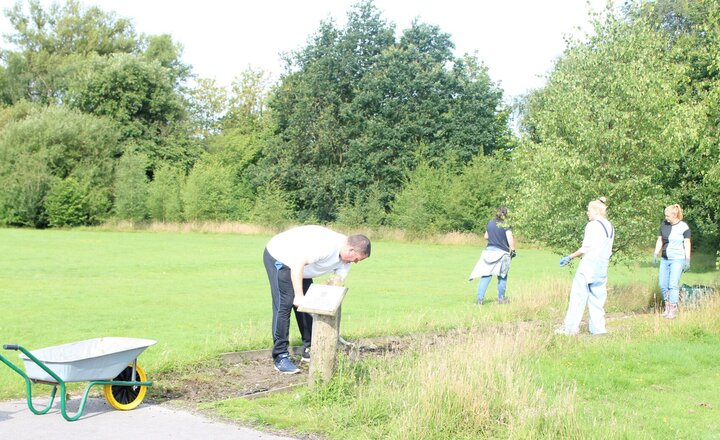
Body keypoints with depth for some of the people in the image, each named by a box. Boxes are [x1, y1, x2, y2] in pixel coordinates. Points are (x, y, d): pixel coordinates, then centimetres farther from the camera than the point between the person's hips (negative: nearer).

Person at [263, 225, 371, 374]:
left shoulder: (345, 257, -5)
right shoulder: (326, 244, -34)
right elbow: (298, 263, -35)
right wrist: (298, 295, -31)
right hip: (278, 256, -9)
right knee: (284, 304, -16)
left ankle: (309, 350, 18)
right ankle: (280, 357, -13)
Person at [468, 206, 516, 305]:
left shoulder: (490, 223, 8)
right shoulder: (506, 226, -9)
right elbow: (510, 239, -17)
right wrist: (513, 250, -6)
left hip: (489, 250, 4)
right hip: (502, 252, -4)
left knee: (485, 275, 1)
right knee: (502, 277, 11)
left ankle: (479, 298, -7)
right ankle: (501, 298, 20)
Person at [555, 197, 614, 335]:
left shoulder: (592, 225, -11)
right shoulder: (610, 227, 12)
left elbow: (585, 248, -14)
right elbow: (608, 251, 15)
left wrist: (570, 257, -6)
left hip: (589, 264, -7)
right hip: (602, 267, 7)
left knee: (578, 295, -3)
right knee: (597, 297, 11)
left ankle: (570, 327, -2)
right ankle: (598, 328, 9)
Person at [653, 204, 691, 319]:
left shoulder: (683, 227, -8)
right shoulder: (664, 224, 7)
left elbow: (687, 244, -6)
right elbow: (659, 240, 13)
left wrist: (688, 260, -9)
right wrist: (655, 254, 3)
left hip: (678, 259, -6)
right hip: (665, 259, 6)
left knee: (673, 284, -10)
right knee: (663, 285, 4)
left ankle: (673, 310, -6)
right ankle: (667, 307, 15)